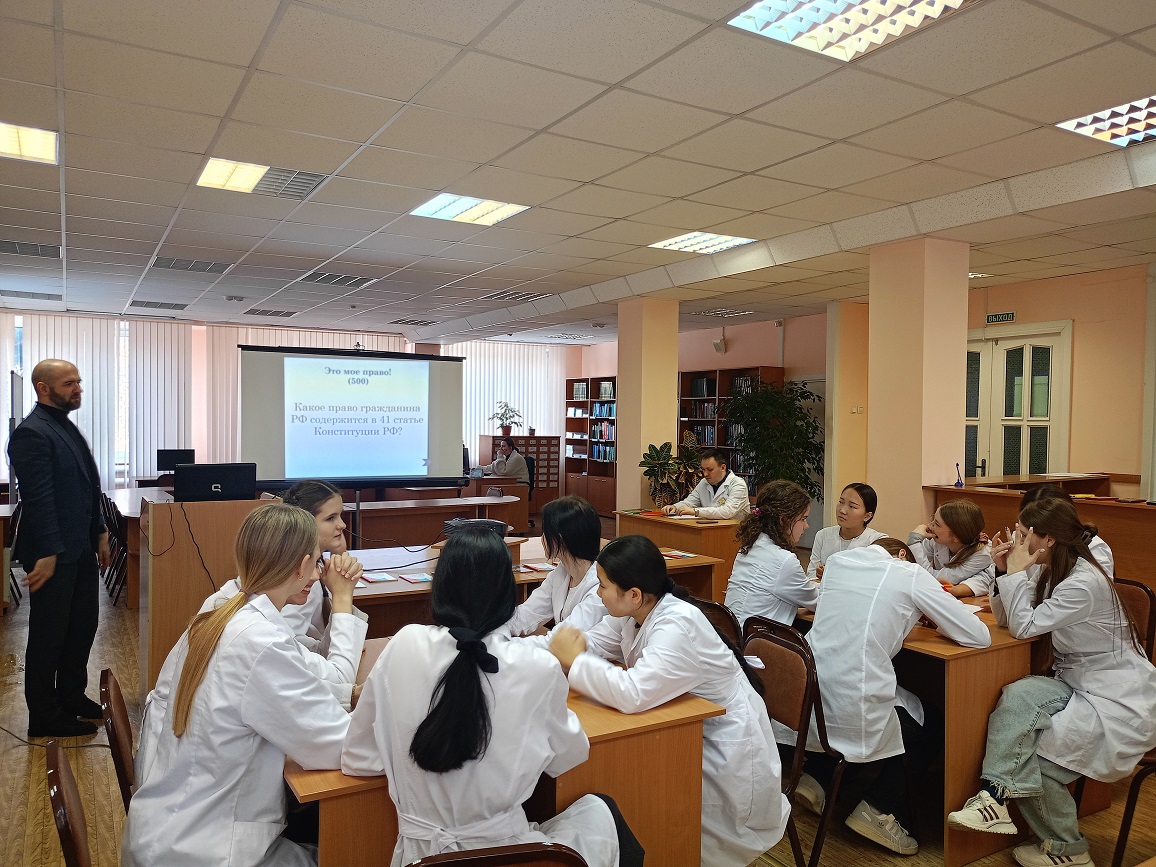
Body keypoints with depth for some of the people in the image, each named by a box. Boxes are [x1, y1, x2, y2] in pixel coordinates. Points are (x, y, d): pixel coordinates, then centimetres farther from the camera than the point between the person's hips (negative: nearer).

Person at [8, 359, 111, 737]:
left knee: (83, 625, 17)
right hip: (54, 553, -9)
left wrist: (99, 533, 17)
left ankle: (72, 695, 34)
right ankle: (45, 717, 19)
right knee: (49, 635, 5)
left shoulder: (67, 427, 13)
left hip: (81, 549, 9)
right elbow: (38, 498, -21)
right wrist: (46, 555, -22)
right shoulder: (32, 433, -17)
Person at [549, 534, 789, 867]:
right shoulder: (633, 611, -6)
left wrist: (573, 661, -32)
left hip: (726, 748, -8)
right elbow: (593, 645, -3)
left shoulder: (678, 626, -33)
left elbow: (633, 694, -42)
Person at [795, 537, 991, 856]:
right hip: (854, 710, -6)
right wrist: (942, 623, 19)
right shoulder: (911, 573, -3)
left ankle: (815, 777, 28)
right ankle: (879, 808, 18)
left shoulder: (836, 560, 11)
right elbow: (980, 636, 0)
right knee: (933, 723, 24)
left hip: (808, 697, 6)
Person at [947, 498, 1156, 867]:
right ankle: (996, 796, -21)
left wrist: (1017, 571, -17)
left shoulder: (1085, 583, -23)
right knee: (1018, 695, -21)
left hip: (1118, 699, -8)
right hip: (1078, 682, 8)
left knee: (1029, 752, -16)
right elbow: (1006, 618, 5)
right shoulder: (1047, 572, 4)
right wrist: (1006, 571, -6)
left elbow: (1025, 626, -23)